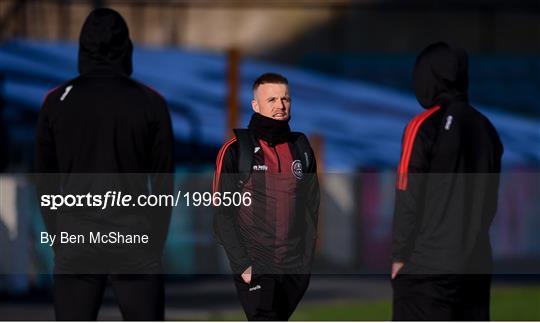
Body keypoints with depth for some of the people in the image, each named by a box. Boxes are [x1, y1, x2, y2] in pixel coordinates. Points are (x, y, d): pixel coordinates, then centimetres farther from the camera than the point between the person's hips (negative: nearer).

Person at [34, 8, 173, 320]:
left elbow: (45, 181, 6)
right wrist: (157, 242, 12)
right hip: (134, 236, -1)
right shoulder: (150, 103, -2)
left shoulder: (57, 101, 1)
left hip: (76, 235, 1)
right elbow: (164, 181, 2)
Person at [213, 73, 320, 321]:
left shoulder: (301, 148, 10)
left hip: (295, 271, 5)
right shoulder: (236, 151, -4)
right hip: (255, 269, -5)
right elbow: (222, 214, -5)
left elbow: (311, 207, 14)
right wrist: (242, 264, -12)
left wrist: (307, 257, 5)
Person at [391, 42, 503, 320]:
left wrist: (399, 256, -3)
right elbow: (491, 199, 14)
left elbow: (409, 198, -9)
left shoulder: (424, 126, -8)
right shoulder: (486, 128, 10)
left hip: (427, 265, -6)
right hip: (477, 264, 6)